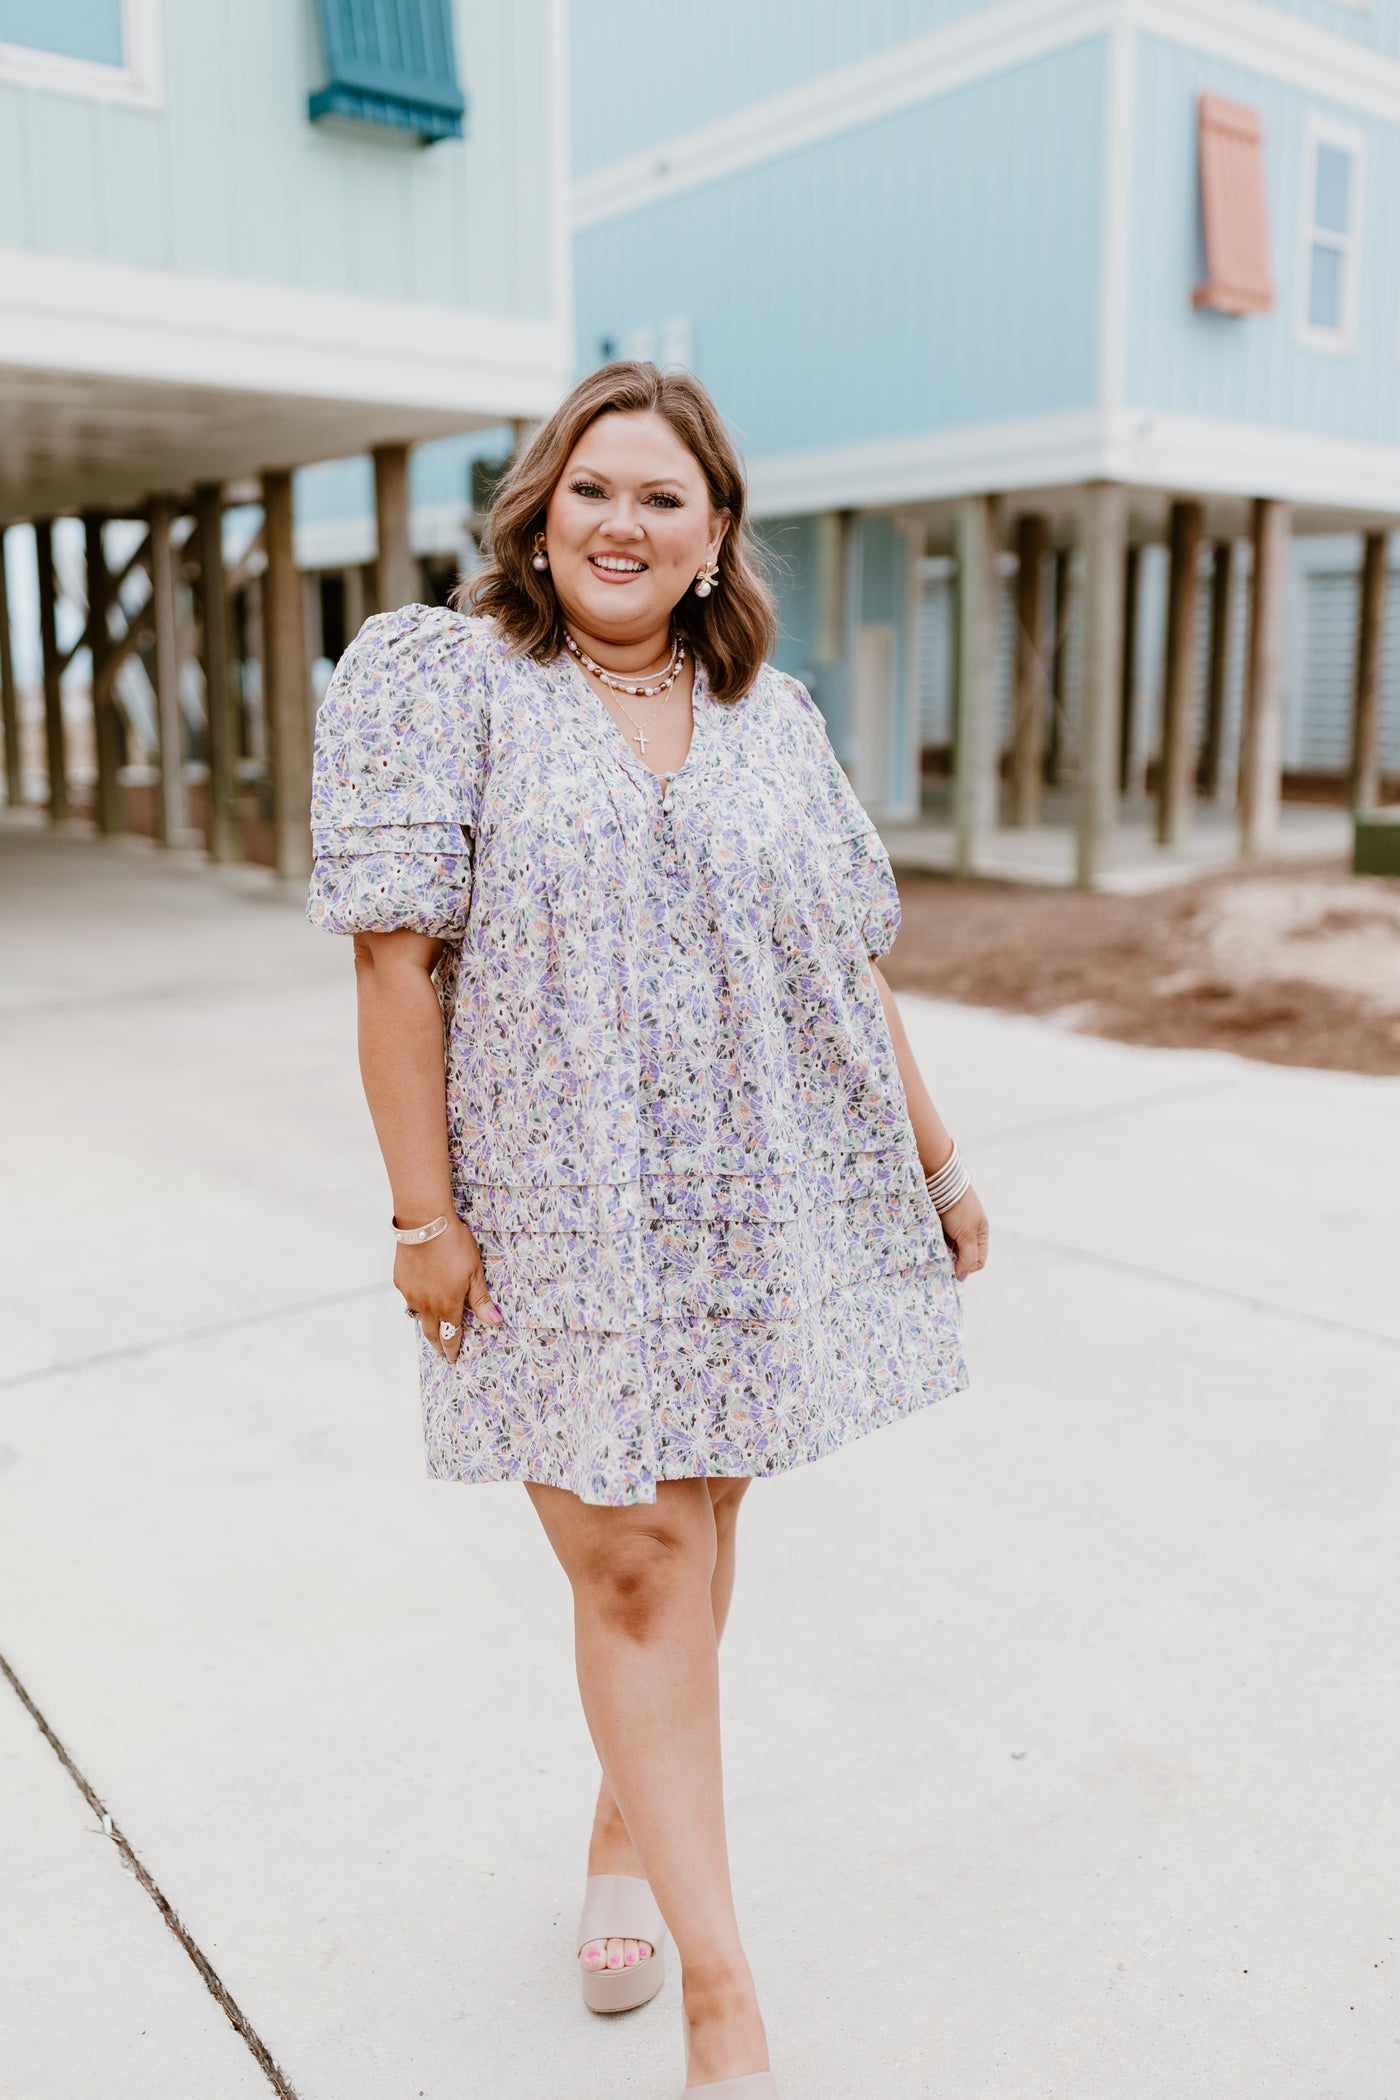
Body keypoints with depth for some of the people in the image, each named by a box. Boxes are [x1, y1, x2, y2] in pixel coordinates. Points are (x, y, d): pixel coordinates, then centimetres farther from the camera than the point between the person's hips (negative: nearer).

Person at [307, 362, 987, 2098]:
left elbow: (850, 961, 13)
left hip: (757, 1206, 4)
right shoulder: (446, 682, -3)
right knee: (630, 1561, -3)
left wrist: (935, 1158, 14)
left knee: (695, 1528, 13)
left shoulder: (772, 717, 10)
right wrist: (423, 1210, -12)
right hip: (562, 1212, -4)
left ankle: (627, 1836, 39)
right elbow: (396, 954, -8)